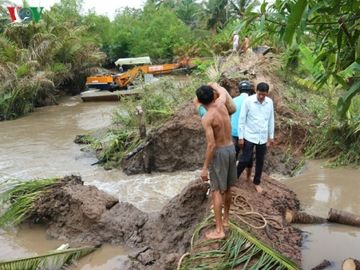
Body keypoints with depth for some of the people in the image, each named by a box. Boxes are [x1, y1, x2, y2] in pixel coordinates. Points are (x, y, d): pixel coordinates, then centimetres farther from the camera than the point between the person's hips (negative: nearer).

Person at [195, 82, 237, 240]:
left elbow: (211, 145, -24)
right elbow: (223, 91, 24)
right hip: (231, 149, 8)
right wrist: (214, 85, 43)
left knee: (217, 191, -2)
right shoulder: (221, 103, -2)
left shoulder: (206, 118, -21)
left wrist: (205, 167, -19)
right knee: (227, 188, 19)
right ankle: (225, 219, 34)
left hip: (219, 152, -8)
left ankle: (219, 230, 1)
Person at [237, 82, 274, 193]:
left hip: (263, 137, 4)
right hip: (249, 136, -4)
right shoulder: (248, 101, -13)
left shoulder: (270, 102, -1)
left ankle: (257, 182, 29)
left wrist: (271, 136, 10)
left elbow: (271, 120, 9)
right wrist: (241, 137, -9)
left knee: (260, 161, 13)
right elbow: (242, 120, -9)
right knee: (245, 159, -1)